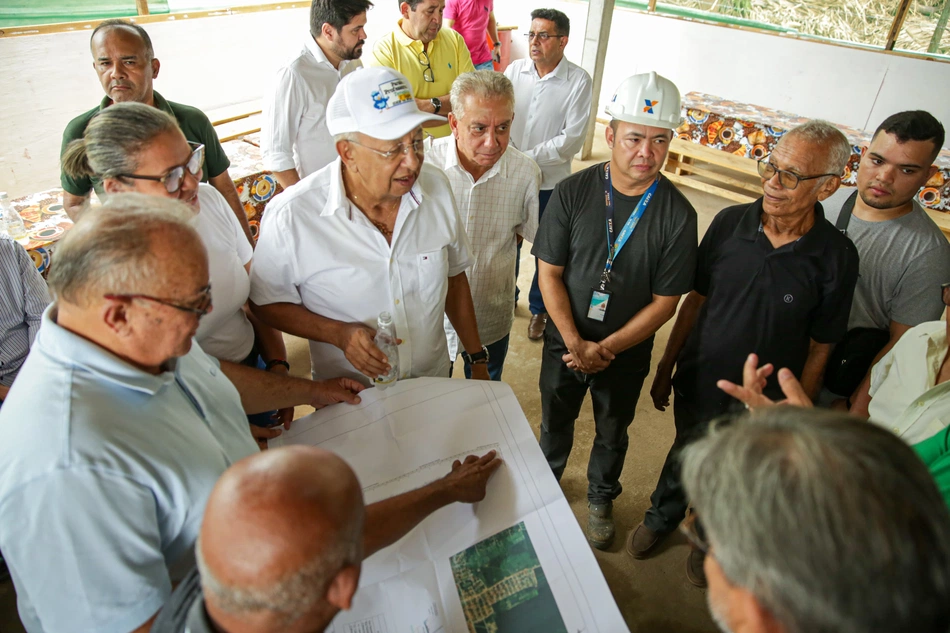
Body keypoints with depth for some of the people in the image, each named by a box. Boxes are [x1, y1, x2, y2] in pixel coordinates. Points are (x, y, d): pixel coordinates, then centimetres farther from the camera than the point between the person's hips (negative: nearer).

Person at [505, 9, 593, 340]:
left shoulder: (579, 81, -11)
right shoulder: (514, 70, -2)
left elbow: (572, 140, -15)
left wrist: (529, 158, -18)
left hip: (551, 182, -2)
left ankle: (539, 309, 32)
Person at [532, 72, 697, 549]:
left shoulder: (677, 215, -17)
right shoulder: (572, 193, -15)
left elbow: (665, 302, -13)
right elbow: (549, 272, -11)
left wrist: (606, 349, -18)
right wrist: (575, 343, -18)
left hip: (627, 352, 0)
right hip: (564, 342, 1)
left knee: (612, 432, 22)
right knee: (555, 422, 23)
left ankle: (600, 497, 50)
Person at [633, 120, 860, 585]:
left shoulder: (836, 257, -19)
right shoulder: (730, 222, -13)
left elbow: (819, 349, -9)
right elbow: (695, 300, -3)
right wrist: (665, 368, 3)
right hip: (696, 385, 2)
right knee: (683, 456, 25)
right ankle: (661, 519, 55)